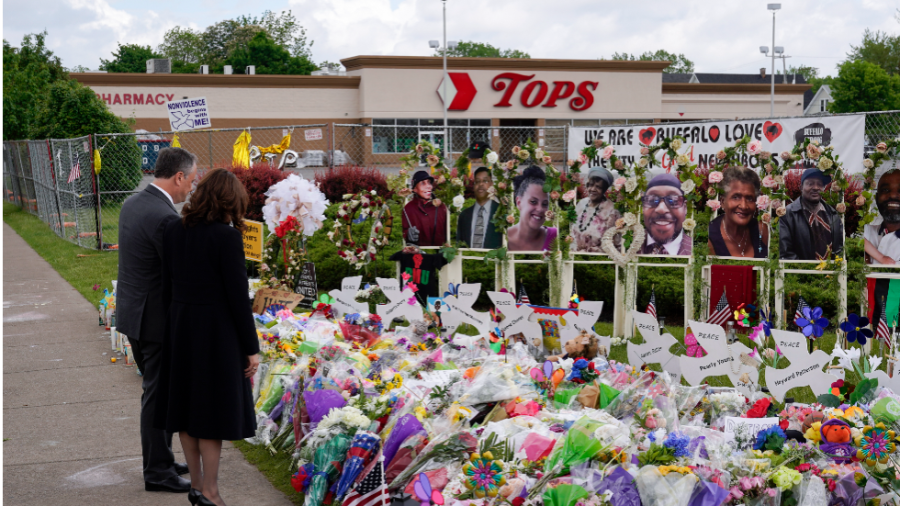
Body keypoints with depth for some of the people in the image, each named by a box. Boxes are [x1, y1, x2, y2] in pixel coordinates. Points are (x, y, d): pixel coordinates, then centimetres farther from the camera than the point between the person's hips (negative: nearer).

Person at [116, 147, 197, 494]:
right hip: (157, 319, -10)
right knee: (159, 394, 1)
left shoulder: (132, 204, 6)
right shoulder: (166, 218, -24)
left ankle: (158, 459, 31)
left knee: (155, 389, 20)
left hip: (132, 311, 10)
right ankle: (158, 472, 11)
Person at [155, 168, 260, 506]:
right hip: (216, 331, -6)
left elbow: (166, 286, 5)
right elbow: (238, 295, -17)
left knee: (186, 405, 15)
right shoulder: (226, 237, -18)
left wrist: (172, 331, 15)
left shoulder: (173, 230, -1)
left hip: (180, 328, 6)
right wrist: (251, 348, -9)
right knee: (213, 411, 5)